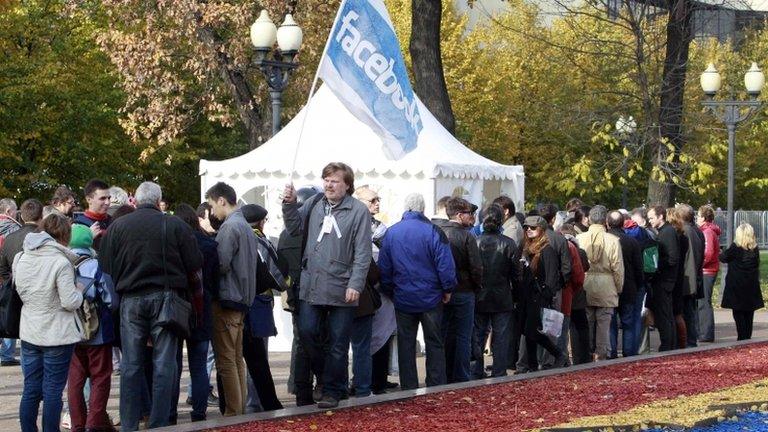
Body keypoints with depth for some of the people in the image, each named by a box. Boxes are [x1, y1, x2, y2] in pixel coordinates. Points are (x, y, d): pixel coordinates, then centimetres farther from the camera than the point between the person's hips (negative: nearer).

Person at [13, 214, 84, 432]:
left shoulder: (20, 259, 3)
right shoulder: (61, 262, -17)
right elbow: (70, 302, -17)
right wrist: (79, 291, 1)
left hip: (29, 334, 6)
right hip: (57, 335, -6)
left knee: (31, 390, 10)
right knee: (53, 391, 1)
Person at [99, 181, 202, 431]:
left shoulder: (117, 227, 1)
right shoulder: (175, 226, -4)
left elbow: (105, 269, 3)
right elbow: (194, 265, -3)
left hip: (130, 300, 2)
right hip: (165, 297, -2)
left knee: (131, 365, 7)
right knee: (164, 364, 3)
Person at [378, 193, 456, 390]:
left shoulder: (391, 233, -2)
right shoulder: (433, 232, -12)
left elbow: (384, 268, 4)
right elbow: (446, 265, -13)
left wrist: (389, 292, 16)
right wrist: (448, 290, 1)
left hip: (403, 300, 2)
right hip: (431, 299, -2)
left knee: (406, 345, 9)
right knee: (434, 344, 8)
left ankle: (408, 389, 11)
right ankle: (436, 388, 8)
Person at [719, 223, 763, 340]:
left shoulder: (735, 248, -13)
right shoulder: (755, 249, 1)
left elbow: (724, 258, 0)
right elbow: (757, 266, 10)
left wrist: (721, 253, 21)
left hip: (737, 285, -5)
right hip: (752, 285, 5)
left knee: (738, 313, -1)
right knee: (749, 313, 9)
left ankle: (742, 337, -6)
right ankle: (748, 336, 11)